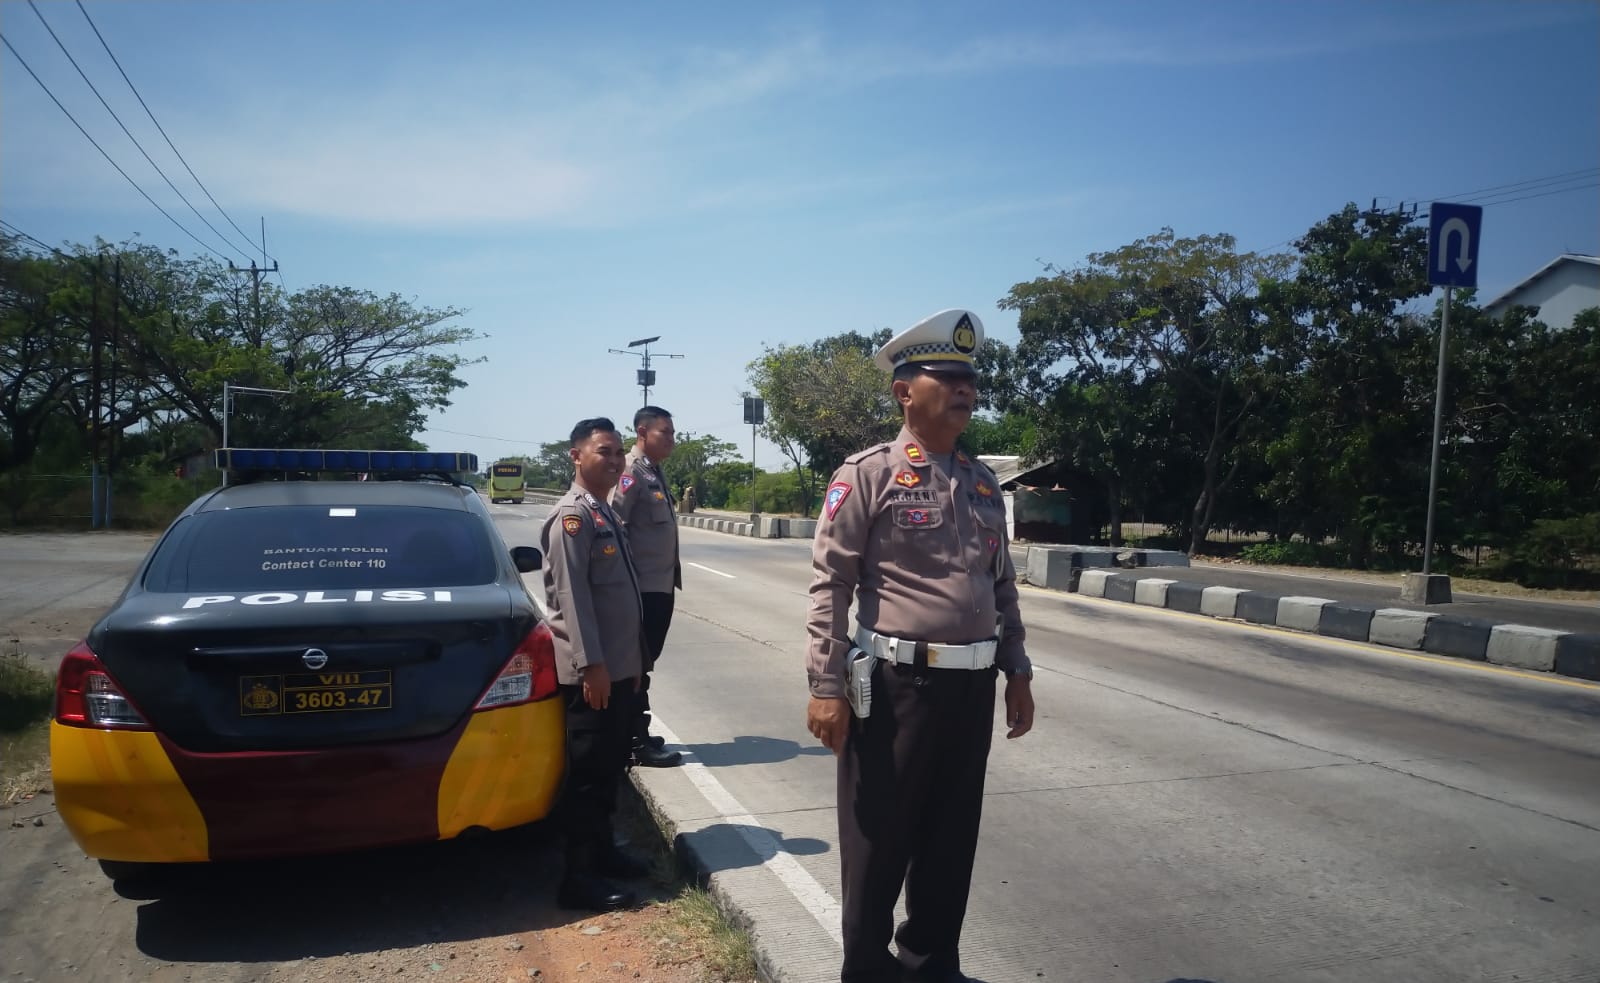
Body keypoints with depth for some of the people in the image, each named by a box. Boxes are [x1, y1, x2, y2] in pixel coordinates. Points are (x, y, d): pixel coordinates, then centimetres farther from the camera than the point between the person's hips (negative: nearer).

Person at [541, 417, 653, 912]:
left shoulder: (605, 513, 16)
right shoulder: (572, 515, -13)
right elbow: (572, 594, -20)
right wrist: (591, 665, -22)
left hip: (618, 665, 9)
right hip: (593, 669, -9)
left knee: (611, 766, 17)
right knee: (589, 772, -2)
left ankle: (603, 851, 29)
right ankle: (579, 877, 6)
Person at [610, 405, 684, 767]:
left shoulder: (654, 472, 15)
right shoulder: (631, 471, -14)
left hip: (661, 585, 9)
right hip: (642, 587, -9)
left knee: (645, 663, 15)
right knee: (636, 665, -2)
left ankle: (639, 734, 25)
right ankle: (639, 743, 4)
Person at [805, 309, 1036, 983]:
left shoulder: (983, 482, 10)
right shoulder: (867, 474, -9)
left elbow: (1002, 586, 16)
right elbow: (830, 585, -11)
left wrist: (1017, 672, 14)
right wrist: (827, 688, -15)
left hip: (974, 684, 6)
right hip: (897, 683, -6)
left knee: (952, 835, 17)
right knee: (880, 837, 9)